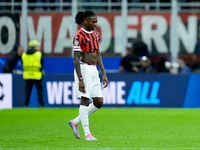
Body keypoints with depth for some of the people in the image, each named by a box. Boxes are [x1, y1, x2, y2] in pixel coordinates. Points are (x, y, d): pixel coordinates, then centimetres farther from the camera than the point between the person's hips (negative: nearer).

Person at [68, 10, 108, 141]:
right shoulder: (79, 36, -12)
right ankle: (87, 133, -3)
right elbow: (76, 59, -15)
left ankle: (75, 122, 19)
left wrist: (104, 74, 15)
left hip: (94, 70, 8)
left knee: (99, 102, 4)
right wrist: (80, 79, -21)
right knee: (85, 100, -6)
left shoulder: (95, 34, 13)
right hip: (83, 69, -8)